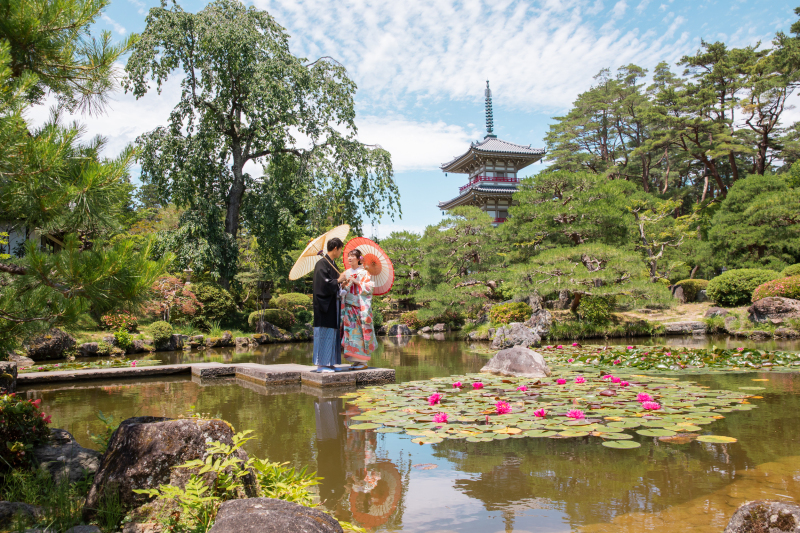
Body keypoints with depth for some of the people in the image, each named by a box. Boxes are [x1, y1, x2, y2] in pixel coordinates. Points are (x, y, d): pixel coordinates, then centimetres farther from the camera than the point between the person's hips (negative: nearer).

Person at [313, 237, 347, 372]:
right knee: (324, 333, -7)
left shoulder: (332, 264, 15)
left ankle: (328, 362, 14)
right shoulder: (322, 264, -13)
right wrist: (338, 280, -12)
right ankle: (321, 364, -2)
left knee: (332, 334, 9)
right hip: (324, 304, -9)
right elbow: (323, 283, -21)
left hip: (332, 303, 9)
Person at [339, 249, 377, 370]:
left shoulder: (364, 273, 1)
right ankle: (355, 360, 6)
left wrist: (355, 281, -13)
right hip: (349, 307, 5)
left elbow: (369, 287, -8)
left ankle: (363, 361, -3)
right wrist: (343, 285, -6)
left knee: (360, 332, -8)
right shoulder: (346, 273, 15)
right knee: (351, 331, 0)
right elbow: (342, 291, 15)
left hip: (361, 307, -5)